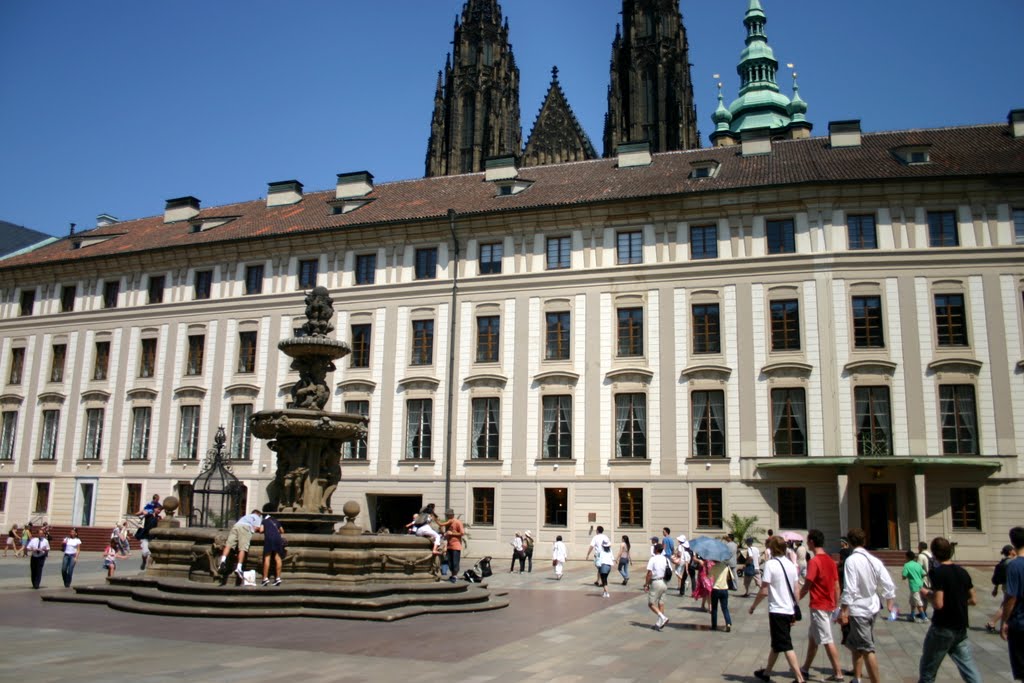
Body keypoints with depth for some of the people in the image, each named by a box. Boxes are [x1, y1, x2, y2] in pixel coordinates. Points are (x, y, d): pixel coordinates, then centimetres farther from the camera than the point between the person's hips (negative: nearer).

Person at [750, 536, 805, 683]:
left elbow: (764, 591, -16)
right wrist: (794, 610, 21)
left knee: (786, 647, -4)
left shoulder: (771, 564, -14)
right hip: (789, 610, 8)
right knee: (776, 645, 19)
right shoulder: (791, 565, 7)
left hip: (777, 610, -8)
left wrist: (754, 605, -2)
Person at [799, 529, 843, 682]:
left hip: (818, 606, -9)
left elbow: (806, 586, -16)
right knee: (812, 637, 17)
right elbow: (836, 586, 10)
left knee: (827, 640, -2)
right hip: (829, 605, 9)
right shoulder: (830, 560, 7)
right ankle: (805, 669, 26)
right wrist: (836, 605, 17)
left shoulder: (814, 561, -17)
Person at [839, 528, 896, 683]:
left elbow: (850, 589, -20)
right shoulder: (874, 560, 2)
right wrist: (890, 604, 17)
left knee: (867, 649, -3)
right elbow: (888, 585, 3)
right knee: (856, 645, 21)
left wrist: (844, 610, -16)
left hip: (858, 609, -8)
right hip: (872, 607, 8)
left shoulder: (851, 560, -16)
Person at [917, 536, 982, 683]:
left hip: (943, 628, -6)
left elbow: (938, 604, -22)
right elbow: (973, 600, 9)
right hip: (961, 628, 6)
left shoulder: (938, 573, -17)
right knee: (969, 668, 9)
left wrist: (928, 594, -4)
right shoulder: (962, 572, 3)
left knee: (928, 670, 9)